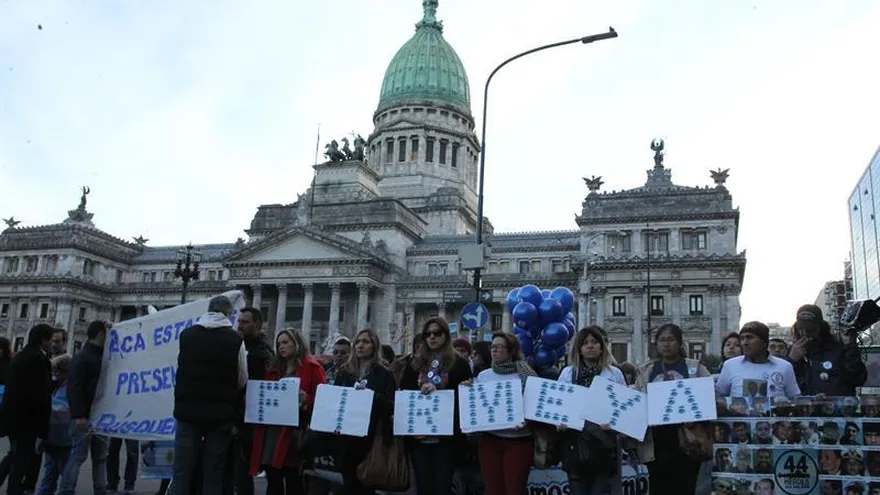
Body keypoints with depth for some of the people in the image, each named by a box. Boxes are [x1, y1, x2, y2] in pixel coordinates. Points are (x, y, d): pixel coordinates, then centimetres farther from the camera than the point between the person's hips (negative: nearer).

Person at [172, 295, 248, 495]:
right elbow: (242, 380, 0)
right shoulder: (235, 339, -6)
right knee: (213, 473, 4)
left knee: (182, 470, 5)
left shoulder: (186, 335, 4)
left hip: (188, 410, 2)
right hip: (220, 414, -2)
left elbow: (180, 370, 16)